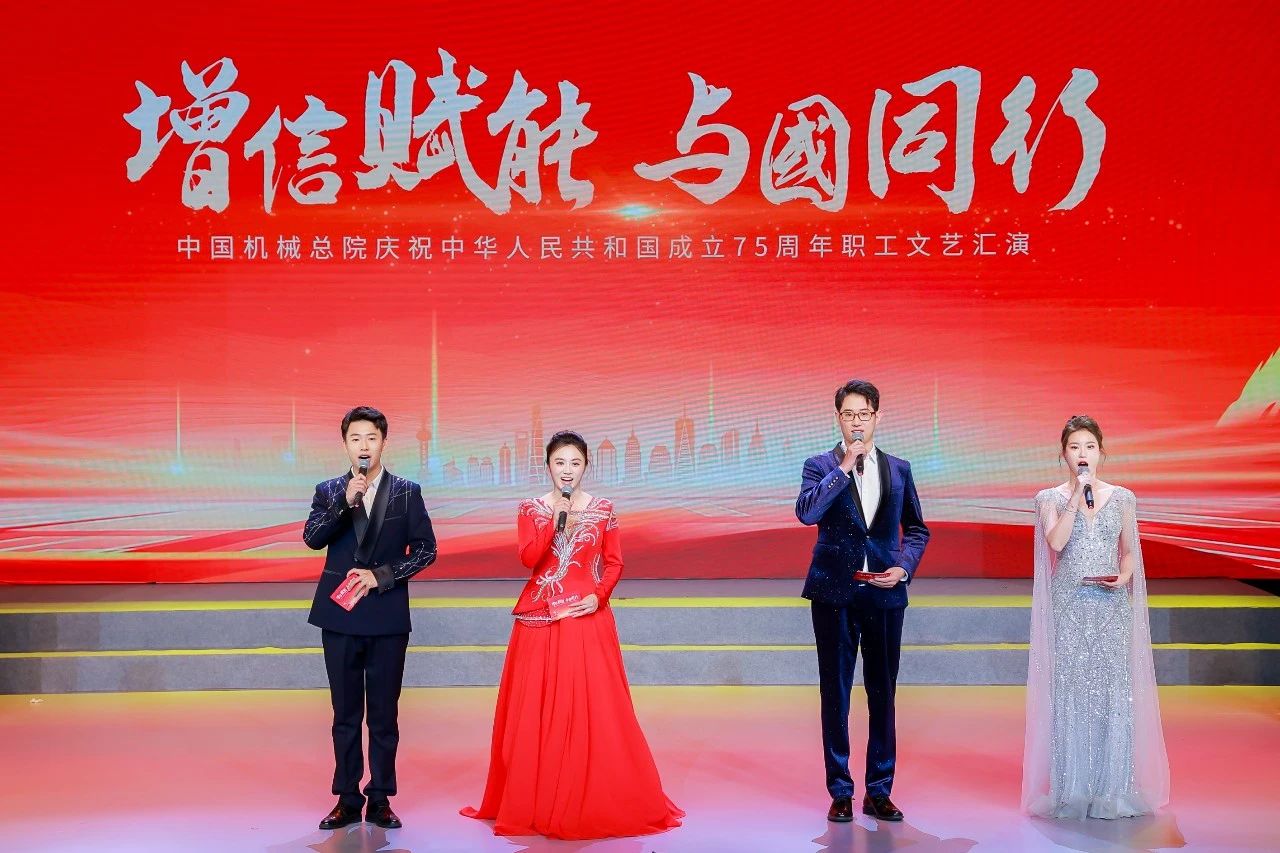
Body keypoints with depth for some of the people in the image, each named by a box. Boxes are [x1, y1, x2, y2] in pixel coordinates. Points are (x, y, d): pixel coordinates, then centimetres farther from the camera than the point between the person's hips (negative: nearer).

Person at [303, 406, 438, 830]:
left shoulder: (407, 492, 4)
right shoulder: (329, 491, 7)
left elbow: (425, 550, 1)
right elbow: (312, 538, -7)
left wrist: (381, 576, -9)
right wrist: (345, 502, -20)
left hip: (388, 617, -1)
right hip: (340, 615, 1)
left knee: (384, 713, 4)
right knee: (345, 713, 8)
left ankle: (380, 799, 13)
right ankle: (347, 799, 15)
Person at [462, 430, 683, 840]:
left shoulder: (603, 509, 7)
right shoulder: (530, 509, 5)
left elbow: (614, 563, 7)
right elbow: (528, 558, -8)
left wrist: (598, 596, -9)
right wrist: (556, 520, -16)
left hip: (587, 618, 0)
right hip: (540, 620, 0)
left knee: (595, 708, -3)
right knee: (535, 709, 2)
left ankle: (597, 802, 7)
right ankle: (536, 803, 11)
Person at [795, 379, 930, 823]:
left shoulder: (899, 469, 9)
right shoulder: (820, 466, 2)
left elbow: (916, 529, 14)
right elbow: (806, 512, -17)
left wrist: (904, 567, -3)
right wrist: (844, 468, -16)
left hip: (884, 594, 2)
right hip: (834, 595, -2)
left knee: (883, 696, 7)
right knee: (835, 695, 4)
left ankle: (879, 791, 18)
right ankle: (840, 792, 14)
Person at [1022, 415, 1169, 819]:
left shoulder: (1122, 498, 9)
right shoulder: (1050, 498, 5)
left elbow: (1130, 552, 14)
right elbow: (1056, 542, -12)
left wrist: (1123, 578, -5)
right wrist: (1077, 497, -13)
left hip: (1111, 606, 1)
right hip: (1068, 605, -1)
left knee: (1113, 689, -1)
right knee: (1070, 690, -2)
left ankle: (1113, 787, 8)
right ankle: (1071, 789, 5)